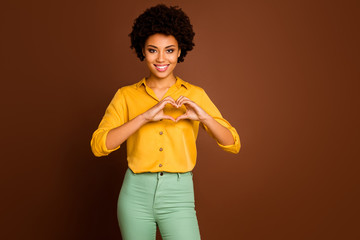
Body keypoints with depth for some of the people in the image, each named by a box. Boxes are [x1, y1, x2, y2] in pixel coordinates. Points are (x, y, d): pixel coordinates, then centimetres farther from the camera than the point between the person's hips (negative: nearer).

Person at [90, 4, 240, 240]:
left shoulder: (195, 95, 2)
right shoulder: (126, 96, 1)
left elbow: (233, 145, 0)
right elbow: (99, 145, -11)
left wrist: (204, 117, -17)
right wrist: (145, 116, -22)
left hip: (178, 196, 0)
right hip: (136, 194, 1)